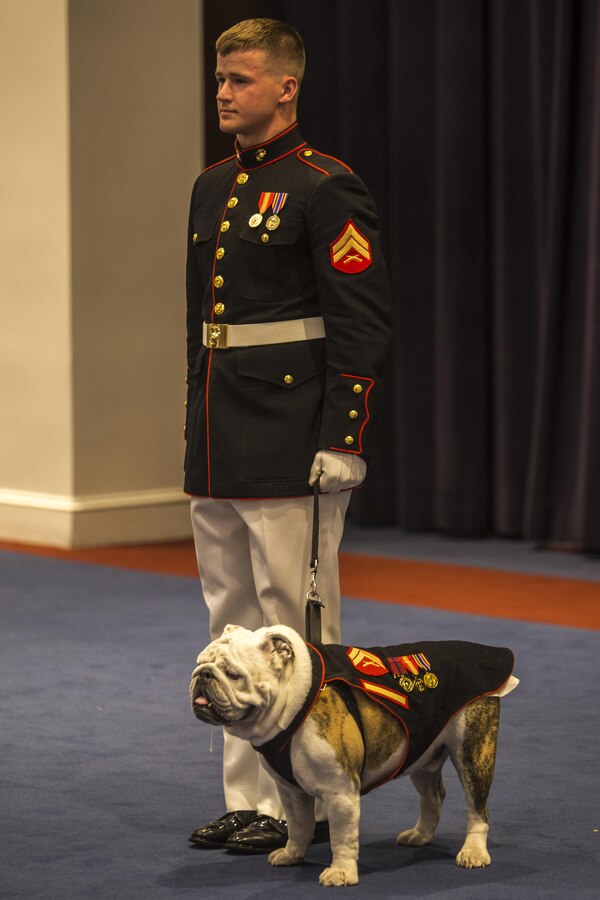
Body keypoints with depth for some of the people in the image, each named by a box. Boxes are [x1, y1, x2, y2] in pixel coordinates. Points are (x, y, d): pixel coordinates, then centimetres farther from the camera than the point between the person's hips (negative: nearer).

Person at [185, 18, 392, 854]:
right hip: (217, 452, 9)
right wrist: (197, 427, 18)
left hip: (291, 451, -8)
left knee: (294, 626, -2)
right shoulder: (211, 186, 15)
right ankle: (248, 797, 22)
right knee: (232, 626, 13)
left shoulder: (325, 188, -10)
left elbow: (364, 326, -14)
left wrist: (341, 442, -18)